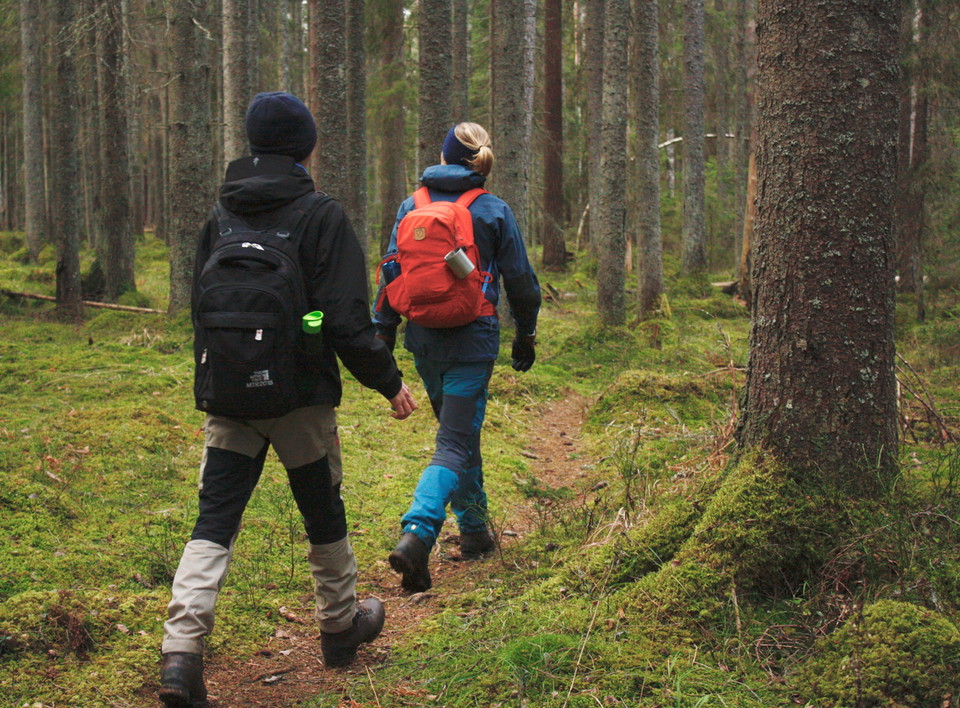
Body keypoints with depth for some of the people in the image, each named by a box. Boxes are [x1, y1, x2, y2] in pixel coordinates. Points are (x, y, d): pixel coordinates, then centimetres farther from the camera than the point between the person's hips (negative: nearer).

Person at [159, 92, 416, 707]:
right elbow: (346, 318, -16)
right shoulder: (323, 216, -10)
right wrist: (389, 380, -5)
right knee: (324, 516, 15)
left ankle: (182, 651, -10)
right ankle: (342, 627, 32)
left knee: (214, 523, 3)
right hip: (301, 399, -4)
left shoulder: (220, 217, 8)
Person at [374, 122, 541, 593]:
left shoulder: (411, 207, 3)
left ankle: (475, 531, 32)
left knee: (459, 433, 21)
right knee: (455, 443, -5)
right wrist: (526, 334, 15)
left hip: (424, 340, 4)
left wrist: (384, 335, 11)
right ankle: (416, 533, -25)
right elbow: (521, 281, 2)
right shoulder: (494, 211, -3)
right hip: (472, 341, -4)